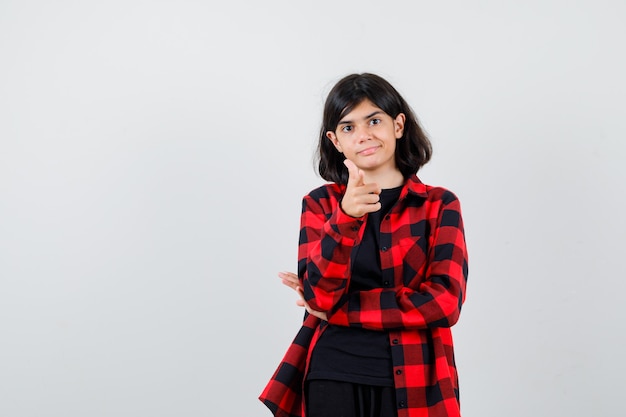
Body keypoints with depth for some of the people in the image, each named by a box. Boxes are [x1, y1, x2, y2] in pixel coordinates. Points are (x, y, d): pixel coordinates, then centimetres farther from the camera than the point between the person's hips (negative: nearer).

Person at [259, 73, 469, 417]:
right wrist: (345, 217, -25)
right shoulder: (320, 203, 3)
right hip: (333, 379, 1)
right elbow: (318, 296, -9)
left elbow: (445, 302, -11)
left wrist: (337, 308, -9)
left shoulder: (439, 205, 0)